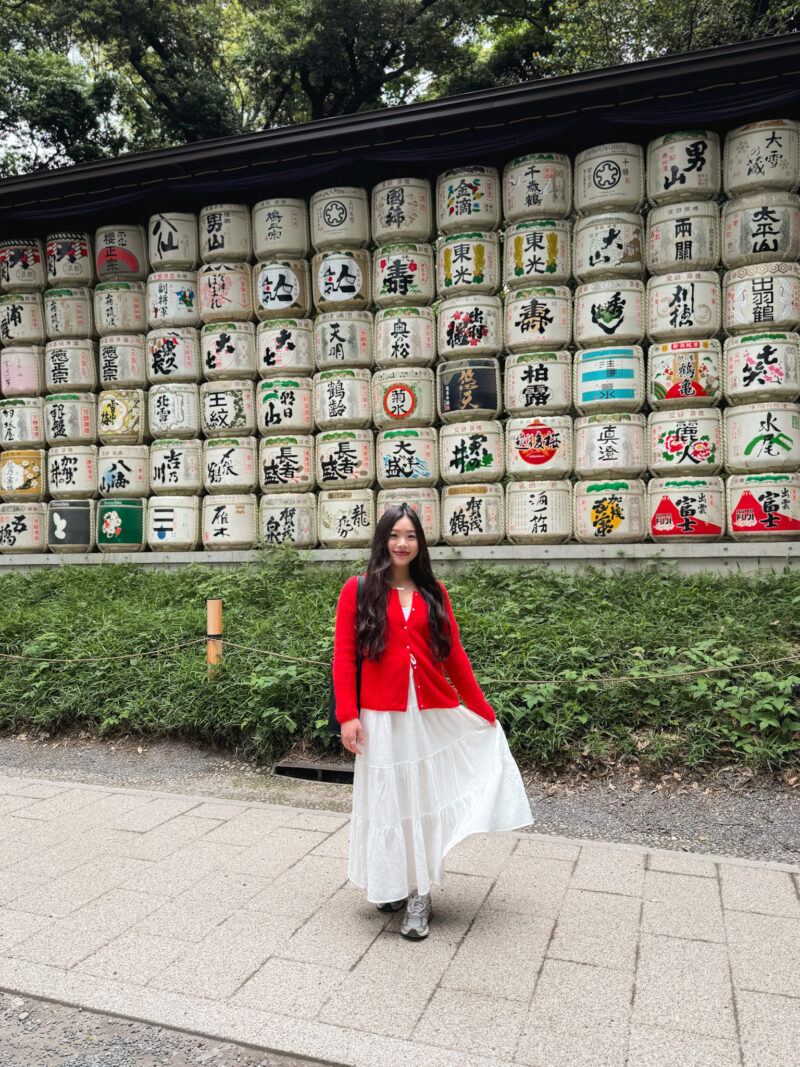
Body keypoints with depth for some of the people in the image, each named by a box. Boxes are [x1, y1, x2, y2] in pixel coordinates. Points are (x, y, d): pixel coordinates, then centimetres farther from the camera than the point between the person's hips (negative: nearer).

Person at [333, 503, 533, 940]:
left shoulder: (433, 592, 9)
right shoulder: (358, 590, 2)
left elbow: (454, 656, 10)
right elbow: (343, 657, -2)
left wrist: (483, 710, 10)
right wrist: (347, 715, -9)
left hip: (435, 715, 2)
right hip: (383, 718, -2)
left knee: (426, 800, 6)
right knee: (388, 801, 8)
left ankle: (419, 895, 19)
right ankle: (390, 885, 29)